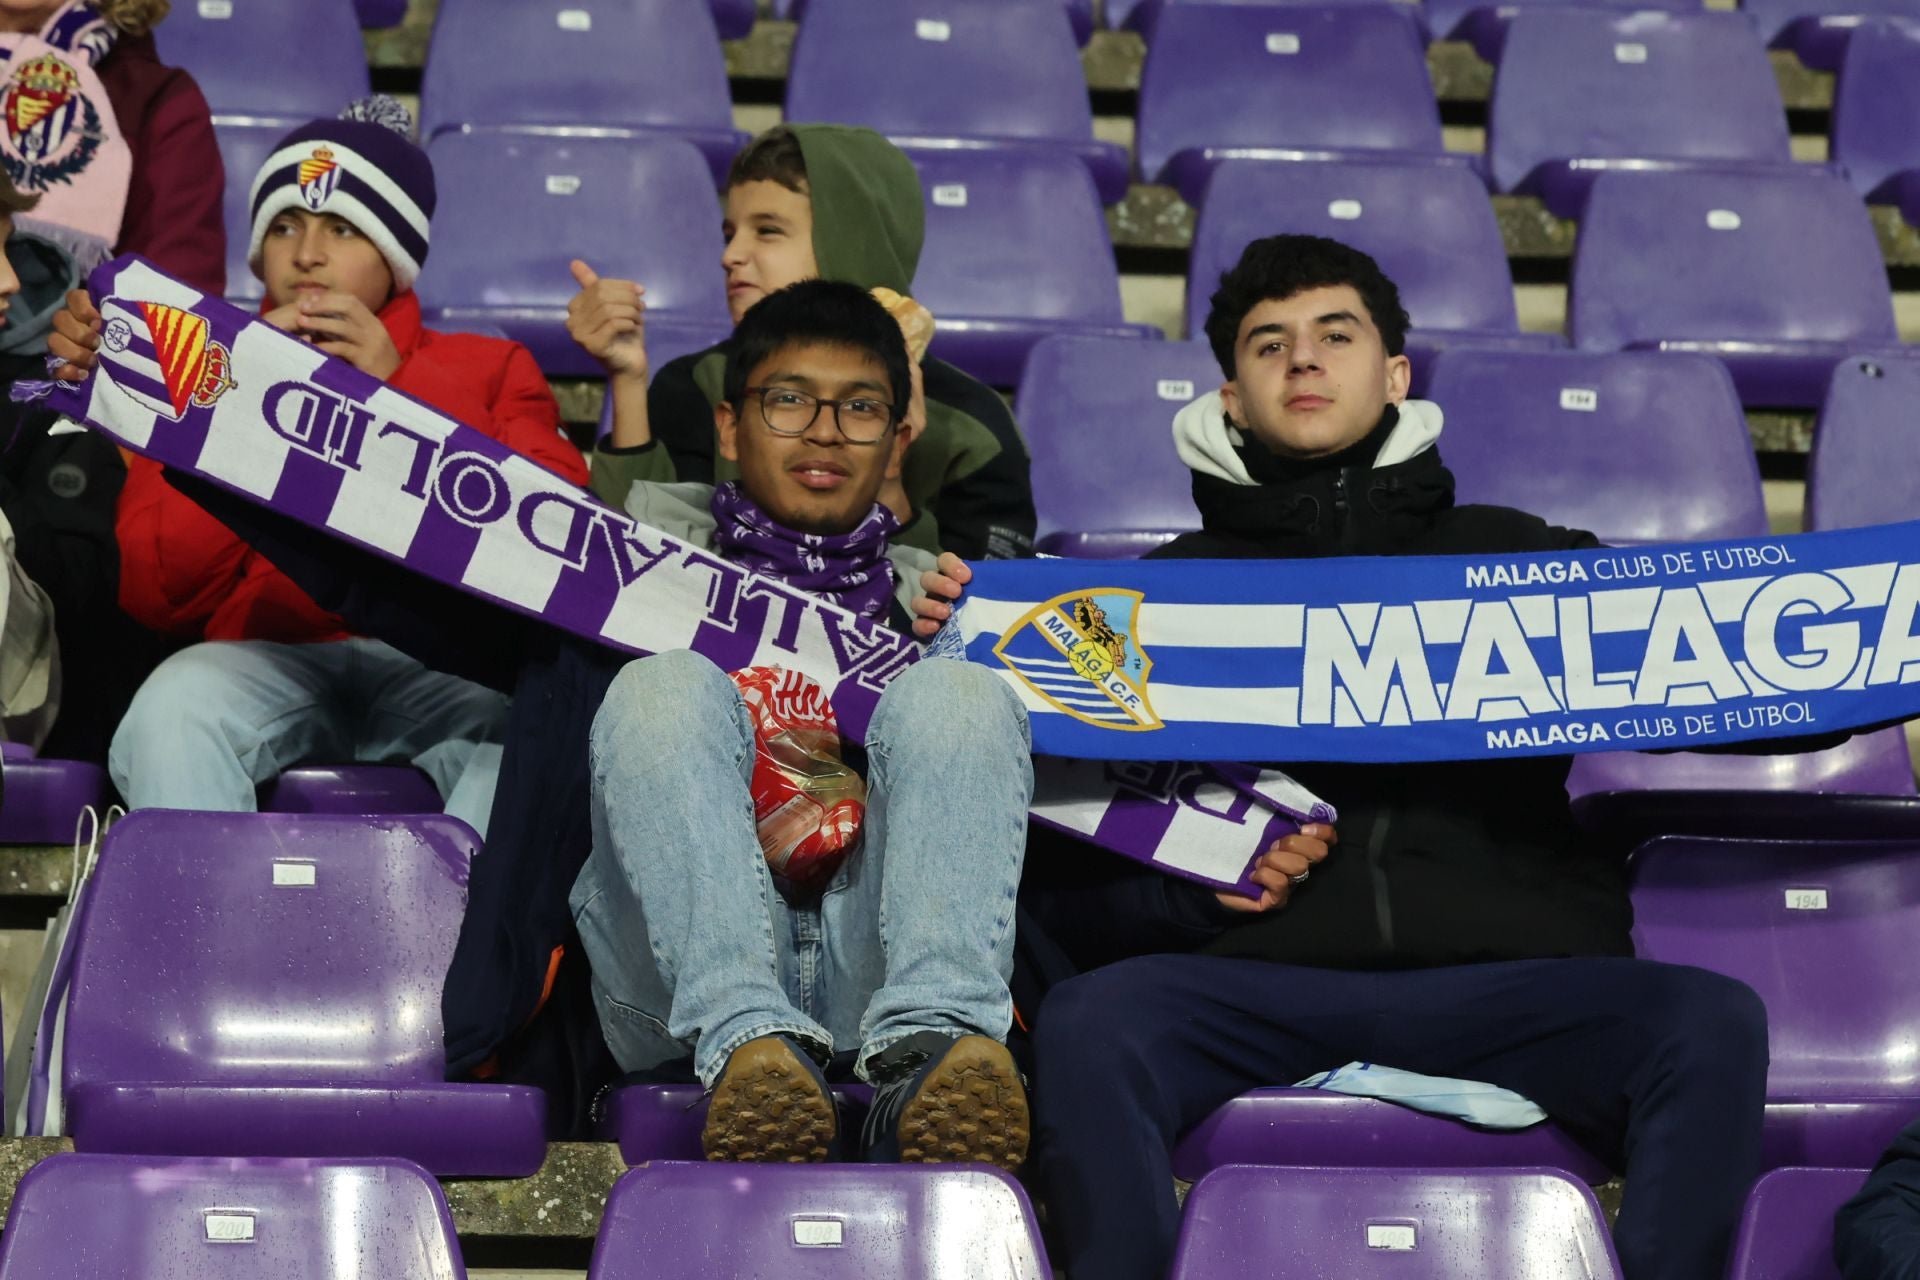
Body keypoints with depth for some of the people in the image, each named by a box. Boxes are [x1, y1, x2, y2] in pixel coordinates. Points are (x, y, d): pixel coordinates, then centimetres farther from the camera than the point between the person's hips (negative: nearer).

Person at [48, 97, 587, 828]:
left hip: (444, 663, -1)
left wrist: (402, 390, -3)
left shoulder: (487, 369, 21)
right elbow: (154, 594, 9)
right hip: (268, 655, 1)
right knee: (176, 706, -33)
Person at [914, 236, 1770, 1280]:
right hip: (1264, 969, 0)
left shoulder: (1517, 556, 26)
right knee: (1086, 1023, -32)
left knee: (1711, 1024, -29)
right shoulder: (1175, 582, 26)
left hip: (1499, 966, 0)